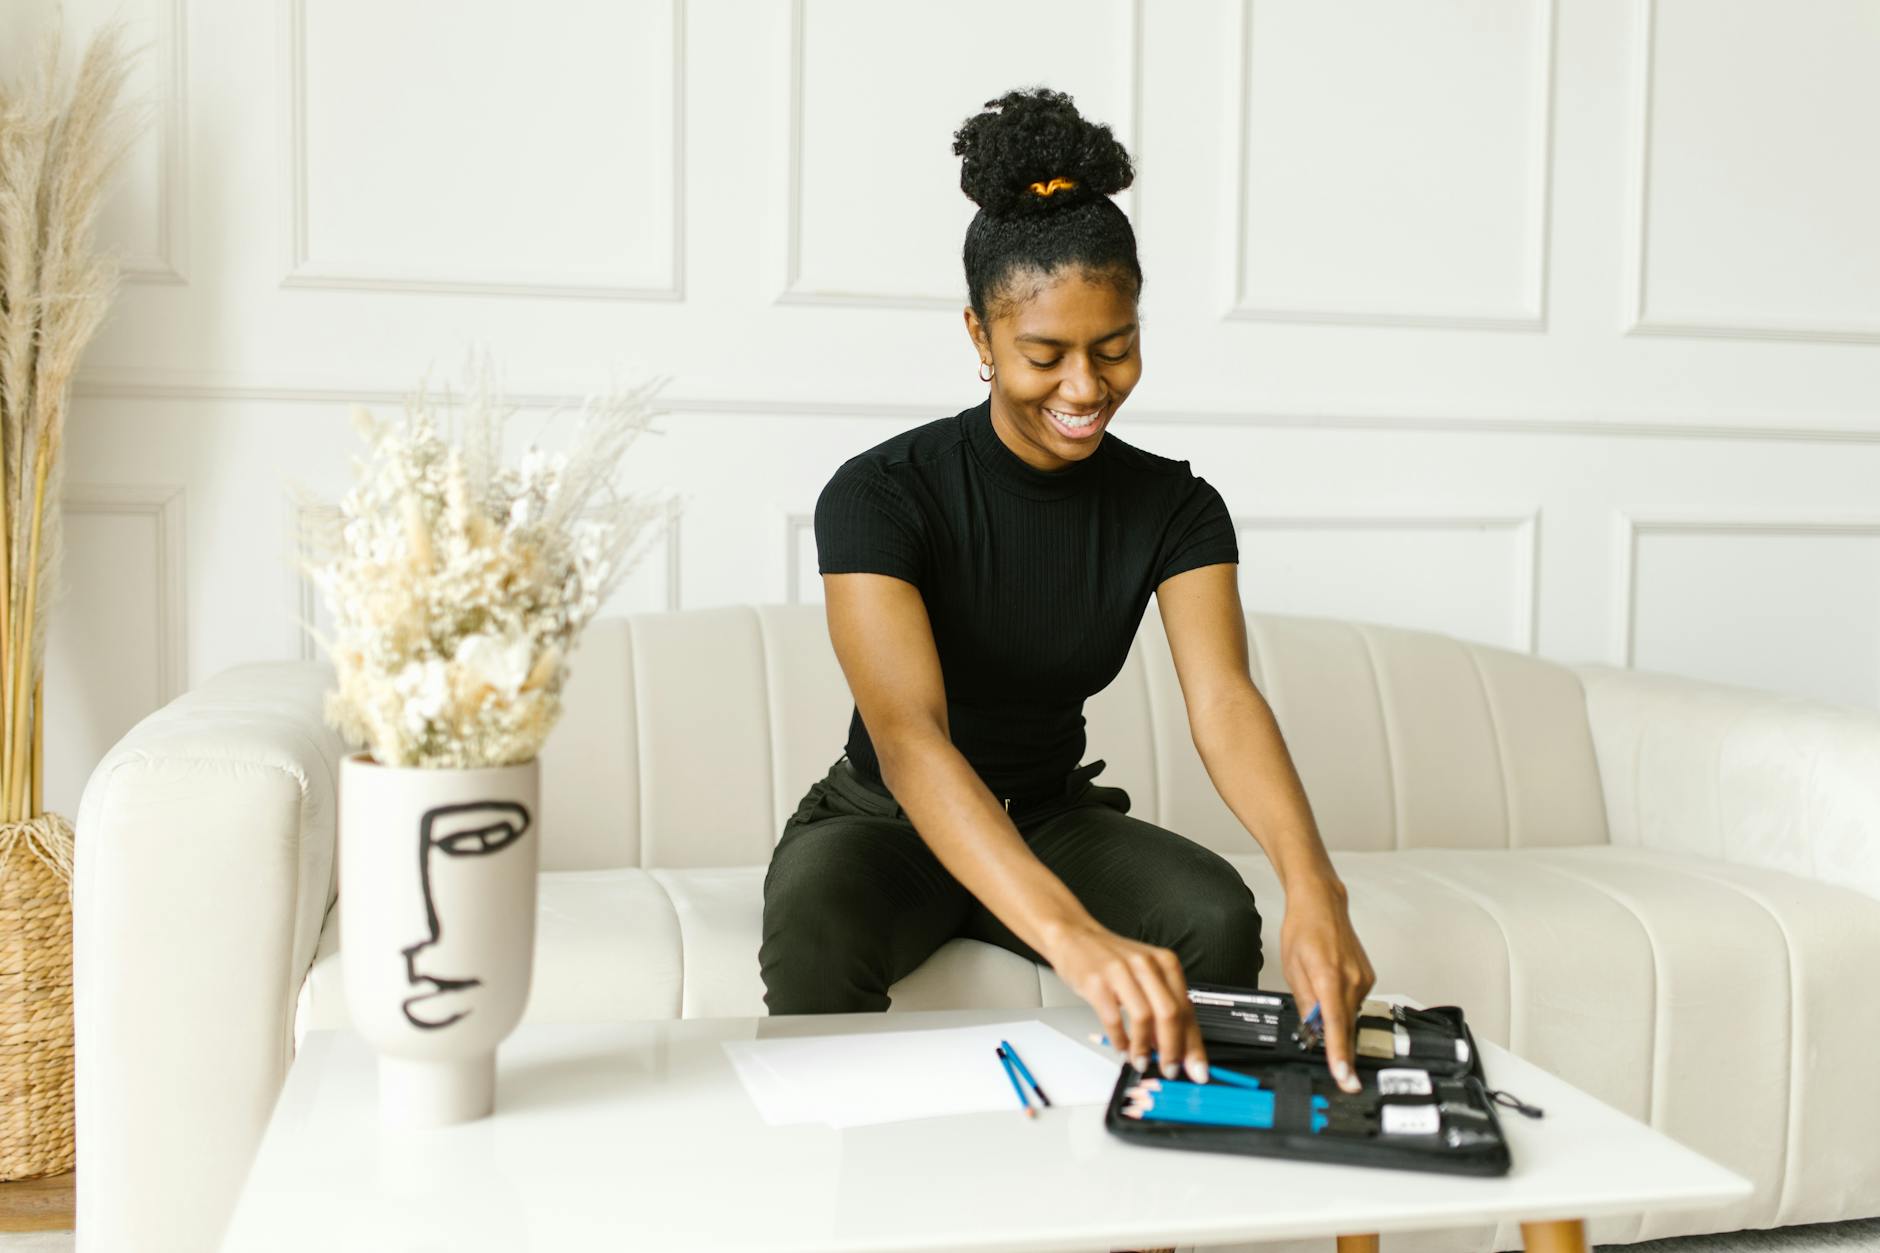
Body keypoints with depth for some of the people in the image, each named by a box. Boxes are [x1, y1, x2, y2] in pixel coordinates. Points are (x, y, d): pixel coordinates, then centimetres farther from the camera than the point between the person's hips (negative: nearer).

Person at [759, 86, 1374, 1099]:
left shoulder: (1174, 508, -7)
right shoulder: (878, 496, -21)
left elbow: (1223, 700, -23)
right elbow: (907, 736, -36)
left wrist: (1312, 884, -45)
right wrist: (1072, 934, -52)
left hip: (1054, 817, 3)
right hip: (886, 824, -3)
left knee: (1217, 912, -27)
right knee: (815, 939, -36)